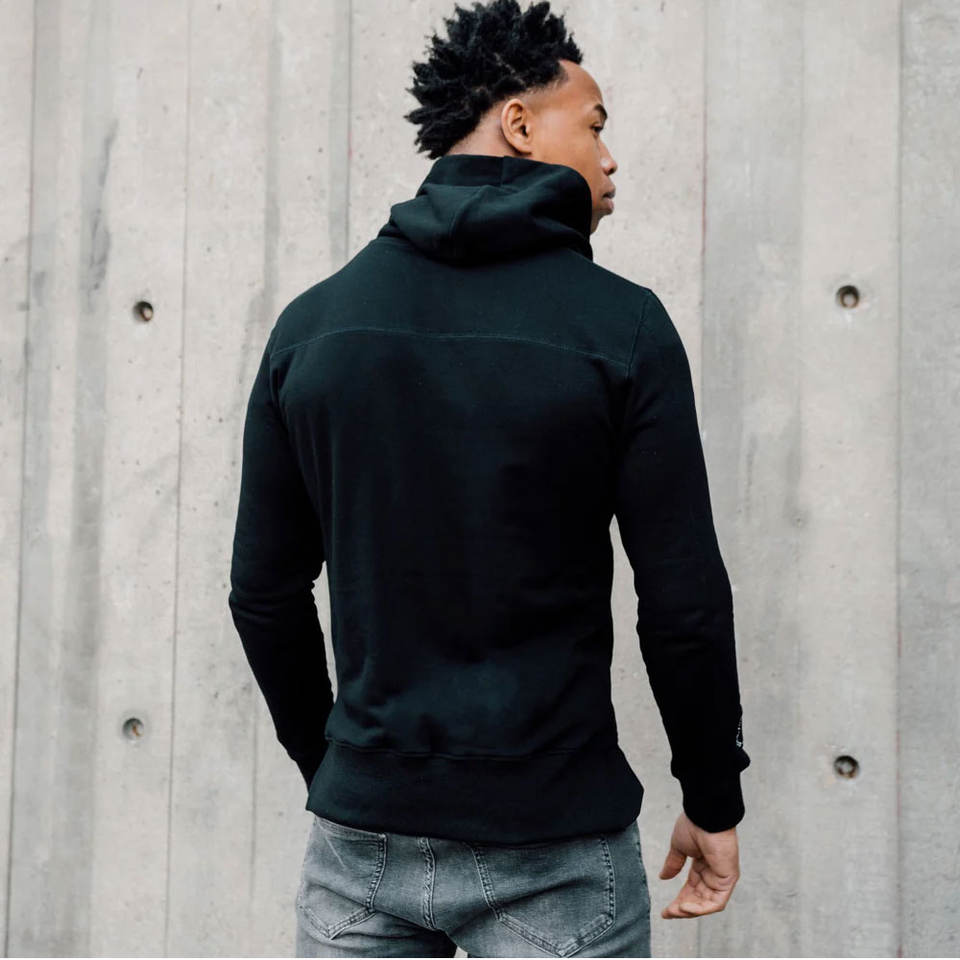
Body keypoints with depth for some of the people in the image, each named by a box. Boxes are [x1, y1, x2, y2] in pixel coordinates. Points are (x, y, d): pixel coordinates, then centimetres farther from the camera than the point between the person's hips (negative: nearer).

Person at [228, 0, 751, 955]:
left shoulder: (311, 322, 1)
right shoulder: (620, 324, -9)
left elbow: (264, 592, 5)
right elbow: (684, 602, -10)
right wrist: (714, 801, 4)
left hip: (361, 838, 3)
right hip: (555, 849, -3)